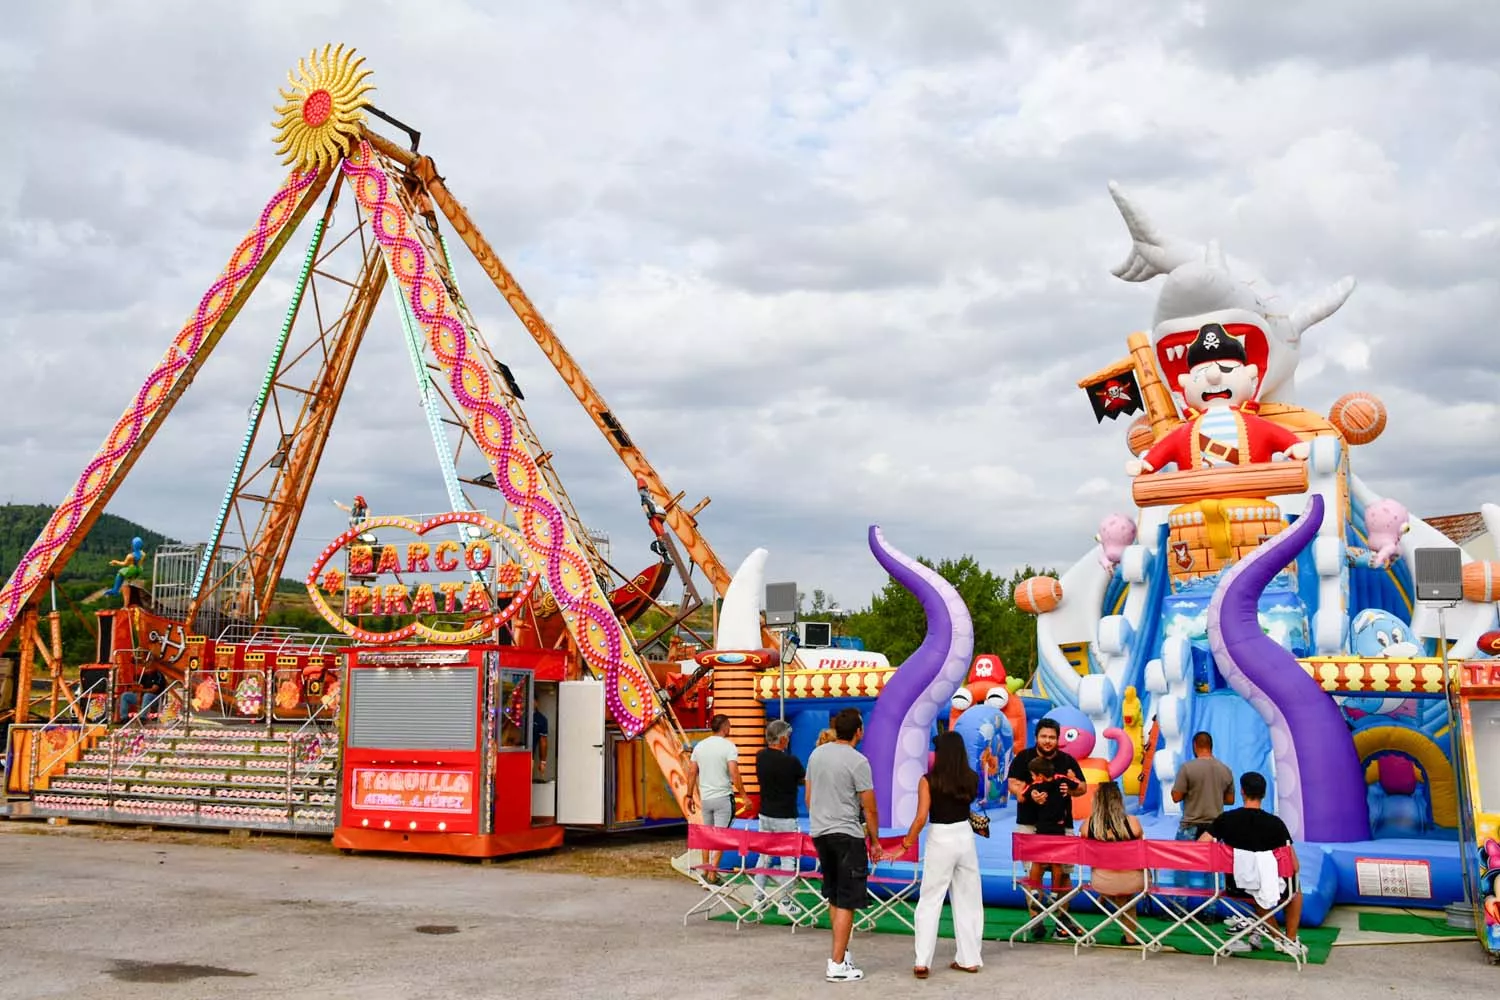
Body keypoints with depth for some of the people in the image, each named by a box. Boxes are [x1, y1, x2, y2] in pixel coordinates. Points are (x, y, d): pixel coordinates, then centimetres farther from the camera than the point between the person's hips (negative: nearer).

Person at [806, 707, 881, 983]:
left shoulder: (817, 754, 5)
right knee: (846, 901, -2)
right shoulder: (858, 761, -14)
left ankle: (841, 952, 27)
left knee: (834, 896, 19)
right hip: (847, 835, -7)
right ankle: (837, 964, -2)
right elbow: (869, 809, -11)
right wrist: (875, 841, 1)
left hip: (819, 833, 7)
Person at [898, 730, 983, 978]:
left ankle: (922, 962, 1)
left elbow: (921, 818, -15)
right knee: (968, 900, 14)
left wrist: (906, 844, -5)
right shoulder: (971, 779, -1)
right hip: (965, 837, 3)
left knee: (930, 901, 3)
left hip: (940, 839, -3)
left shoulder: (929, 780, -11)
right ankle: (969, 958, 20)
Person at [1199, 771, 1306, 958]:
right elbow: (1295, 866, -14)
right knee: (1295, 892, 34)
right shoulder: (1275, 823, -15)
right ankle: (1291, 941, 38)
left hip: (1235, 888, 2)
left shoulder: (1226, 819, -10)